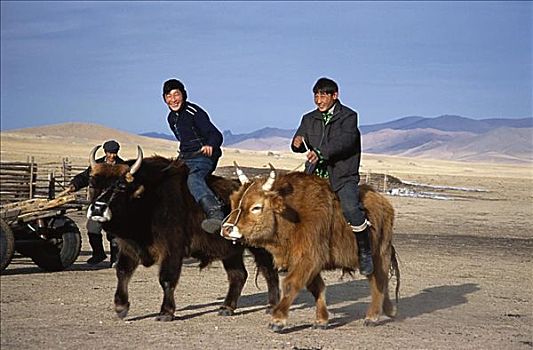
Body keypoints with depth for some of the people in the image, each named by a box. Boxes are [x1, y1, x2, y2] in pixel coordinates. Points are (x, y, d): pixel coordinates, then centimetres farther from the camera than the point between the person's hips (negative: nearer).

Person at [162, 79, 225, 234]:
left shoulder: (194, 112, -11)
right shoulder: (171, 118, 15)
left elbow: (216, 135, -20)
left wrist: (210, 145, -40)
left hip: (203, 156, -10)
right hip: (184, 158, 10)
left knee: (194, 179, -39)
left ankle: (216, 214, -62)